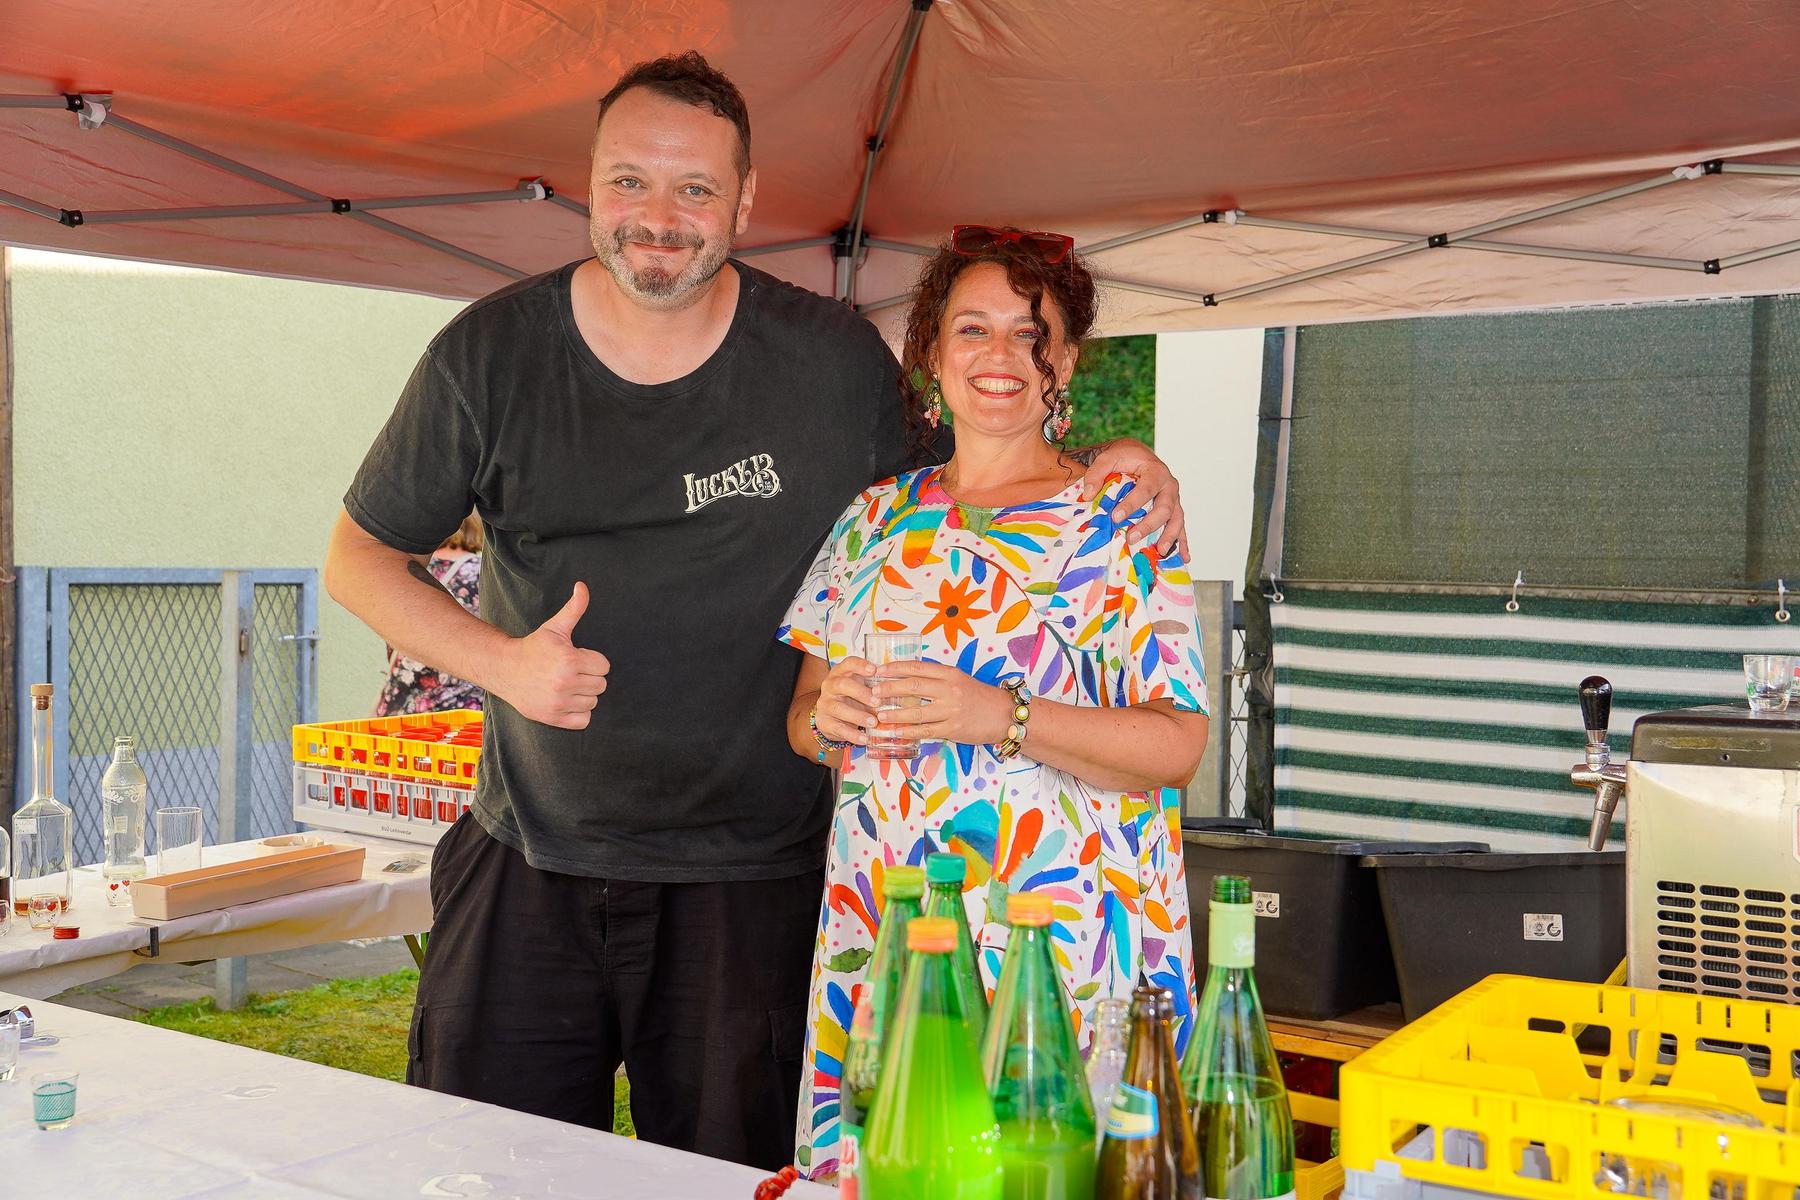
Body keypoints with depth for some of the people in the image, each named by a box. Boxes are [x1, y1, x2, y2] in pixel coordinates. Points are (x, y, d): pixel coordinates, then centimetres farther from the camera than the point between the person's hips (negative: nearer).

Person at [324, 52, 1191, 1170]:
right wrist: (501, 660, -12)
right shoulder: (491, 354, -5)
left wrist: (1098, 473, -7)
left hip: (747, 878, -1)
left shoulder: (835, 358, -6)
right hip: (528, 864, 1)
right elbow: (361, 553, 5)